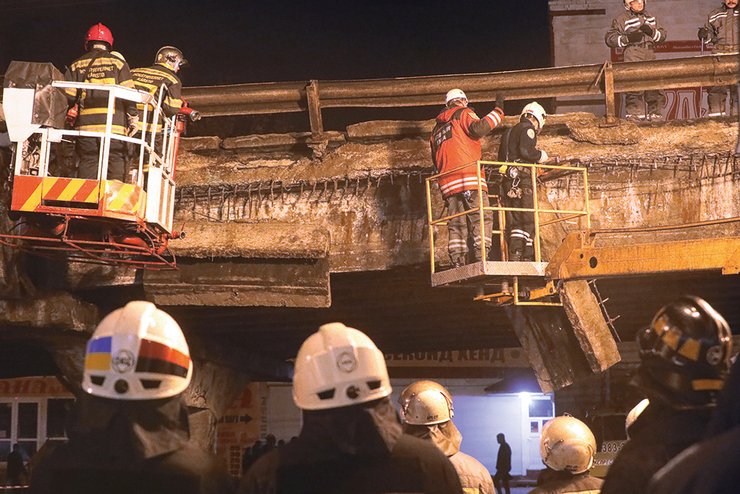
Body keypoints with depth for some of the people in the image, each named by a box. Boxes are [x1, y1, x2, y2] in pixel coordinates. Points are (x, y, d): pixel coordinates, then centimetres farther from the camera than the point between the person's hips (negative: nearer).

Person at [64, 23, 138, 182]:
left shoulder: (76, 65, 13)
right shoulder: (117, 62, 5)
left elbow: (67, 96, 8)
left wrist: (70, 117, 20)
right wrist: (133, 117, 5)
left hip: (85, 123, 2)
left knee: (87, 163, 6)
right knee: (116, 161, 0)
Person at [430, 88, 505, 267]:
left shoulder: (437, 128, 26)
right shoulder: (463, 114, 7)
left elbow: (436, 160, 28)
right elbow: (477, 128, -13)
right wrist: (497, 112, -5)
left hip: (448, 183, 6)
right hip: (470, 177, -6)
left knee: (456, 223, 5)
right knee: (482, 219, -8)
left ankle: (457, 263, -4)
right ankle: (481, 258, -21)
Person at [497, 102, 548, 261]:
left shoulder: (509, 132, 27)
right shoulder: (527, 128, -1)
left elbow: (501, 157, 24)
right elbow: (526, 151, -17)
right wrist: (541, 155, 1)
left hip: (508, 181, 8)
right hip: (521, 179, -8)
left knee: (514, 221, 3)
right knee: (528, 219, -9)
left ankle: (514, 255, -5)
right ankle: (527, 256, -14)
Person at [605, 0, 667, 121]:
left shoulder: (651, 18, 22)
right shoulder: (621, 19, 4)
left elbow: (663, 35, 19)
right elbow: (609, 38, -1)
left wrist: (652, 32, -2)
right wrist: (628, 38, -14)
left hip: (650, 57, 6)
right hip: (633, 58, -6)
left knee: (655, 89, 6)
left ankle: (654, 115, 17)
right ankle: (635, 116, -9)